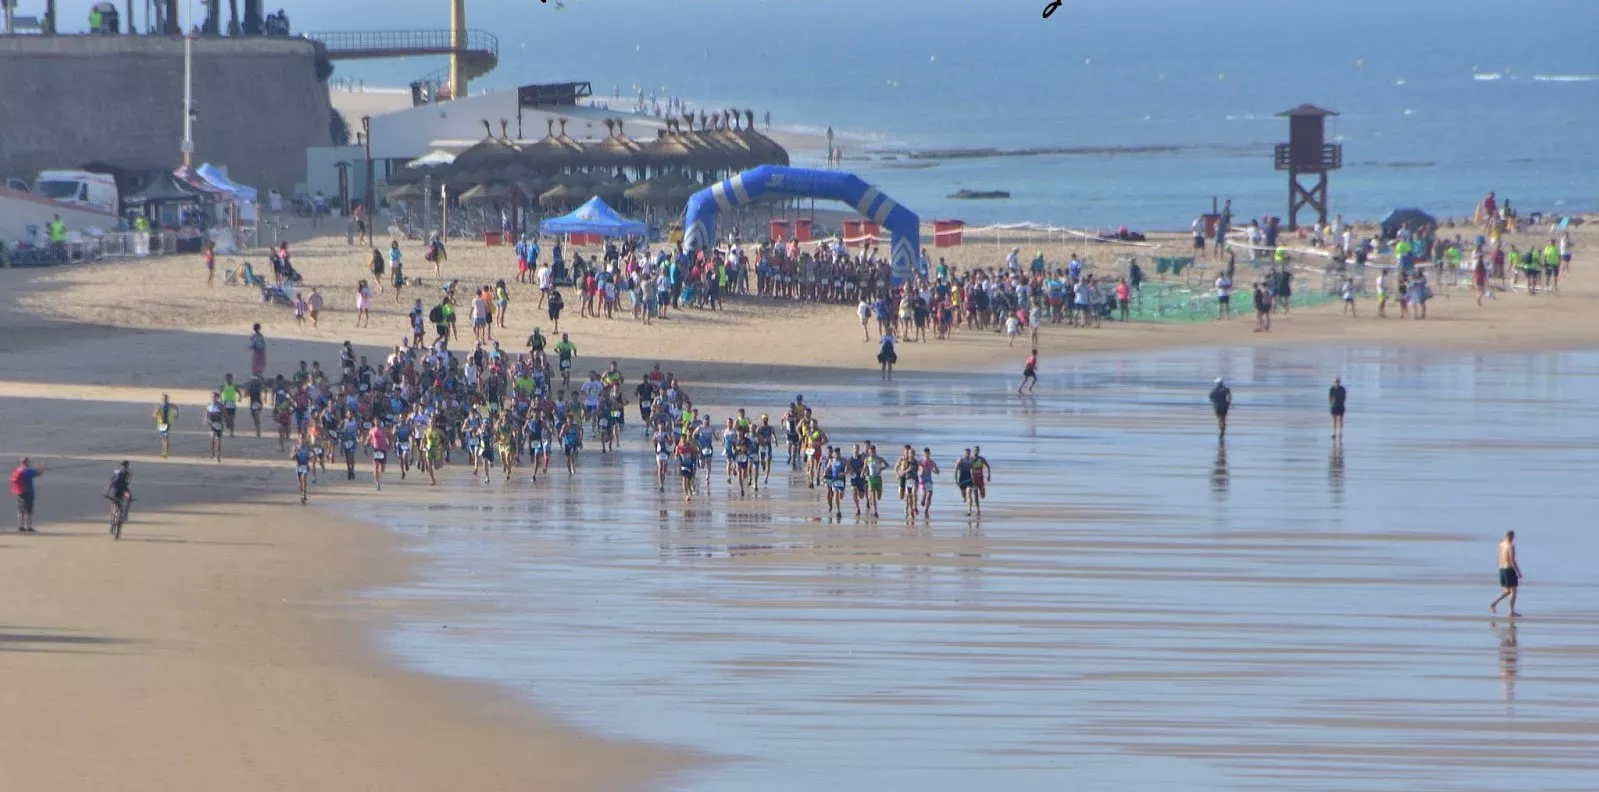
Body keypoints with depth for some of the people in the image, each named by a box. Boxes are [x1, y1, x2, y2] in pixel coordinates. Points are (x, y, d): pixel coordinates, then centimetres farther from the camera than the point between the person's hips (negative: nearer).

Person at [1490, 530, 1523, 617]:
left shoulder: (1501, 544, 7)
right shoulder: (1511, 546, -15)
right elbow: (1512, 561, -18)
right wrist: (1518, 572, -13)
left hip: (1502, 569, 8)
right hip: (1509, 570, -8)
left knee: (1507, 591, 17)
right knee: (1513, 590, 1)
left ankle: (1494, 603, 4)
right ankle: (1512, 611, 1)